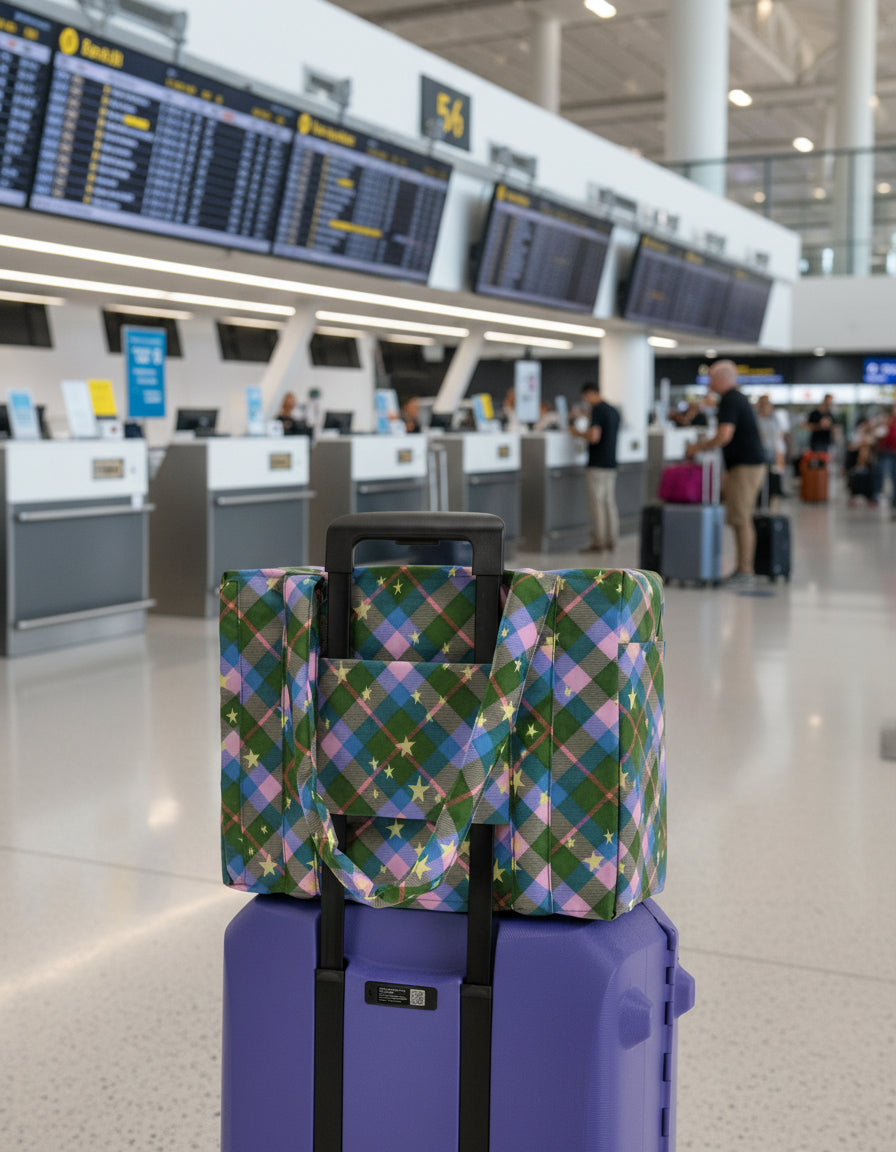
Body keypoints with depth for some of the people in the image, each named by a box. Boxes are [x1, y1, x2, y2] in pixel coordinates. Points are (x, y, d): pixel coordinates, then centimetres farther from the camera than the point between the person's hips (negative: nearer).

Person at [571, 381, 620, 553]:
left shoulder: (598, 410, -14)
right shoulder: (614, 411, 13)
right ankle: (611, 541, 13)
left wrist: (578, 432, -6)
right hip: (611, 463, 9)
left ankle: (598, 542, -3)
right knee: (610, 502, 10)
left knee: (598, 503, -4)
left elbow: (594, 436, -23)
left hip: (597, 465, -9)